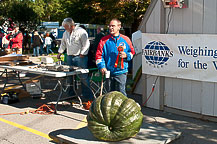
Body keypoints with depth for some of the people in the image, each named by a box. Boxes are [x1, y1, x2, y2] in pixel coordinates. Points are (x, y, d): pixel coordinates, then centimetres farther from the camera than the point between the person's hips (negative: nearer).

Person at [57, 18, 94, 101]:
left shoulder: (81, 32, -8)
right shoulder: (65, 33, 16)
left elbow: (86, 44, -10)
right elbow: (63, 44, 30)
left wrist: (82, 54, -12)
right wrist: (60, 52, 25)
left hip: (80, 57, -7)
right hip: (70, 57, 7)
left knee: (83, 77, -8)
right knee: (70, 76, 9)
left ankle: (87, 95, -2)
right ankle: (71, 94, 21)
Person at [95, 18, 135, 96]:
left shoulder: (125, 39, 5)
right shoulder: (104, 40, 4)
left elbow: (132, 52, 14)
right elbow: (99, 55, 2)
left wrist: (126, 55, -7)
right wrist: (102, 67, -9)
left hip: (121, 72, -1)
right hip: (109, 72, 2)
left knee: (121, 92, -4)